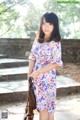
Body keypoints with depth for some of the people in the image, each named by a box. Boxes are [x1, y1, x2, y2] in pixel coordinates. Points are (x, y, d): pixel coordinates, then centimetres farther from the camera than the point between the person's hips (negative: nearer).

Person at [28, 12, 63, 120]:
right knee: (47, 106, 13)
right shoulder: (37, 40, 6)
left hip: (47, 78, -5)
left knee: (44, 106, 1)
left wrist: (38, 72, -16)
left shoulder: (55, 43, -12)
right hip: (36, 77, 5)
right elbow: (32, 58, 8)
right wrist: (29, 75, 1)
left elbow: (56, 63, -16)